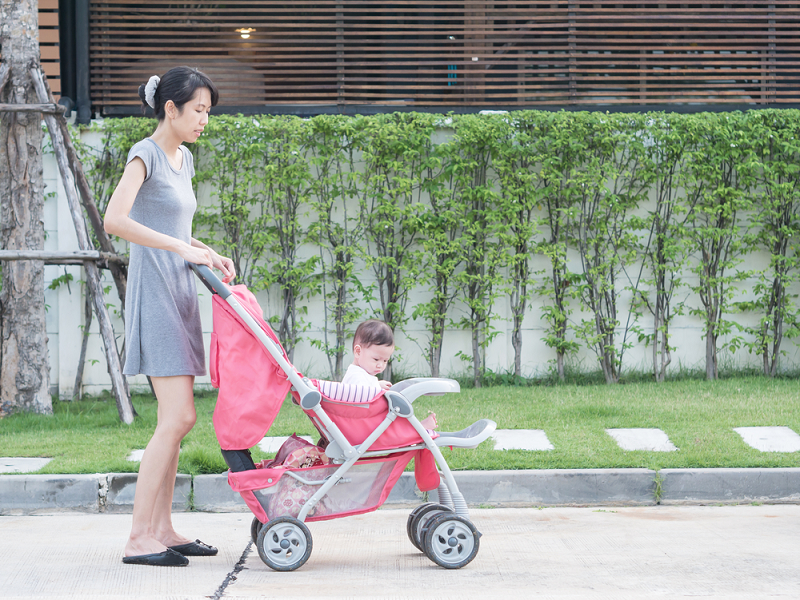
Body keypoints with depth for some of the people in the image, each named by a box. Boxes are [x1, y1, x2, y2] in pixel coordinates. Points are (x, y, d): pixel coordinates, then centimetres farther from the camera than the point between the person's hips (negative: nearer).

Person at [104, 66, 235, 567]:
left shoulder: (184, 159, 17)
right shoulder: (146, 155, -10)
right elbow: (115, 220, -24)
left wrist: (208, 254, 9)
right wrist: (180, 247, -25)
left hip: (181, 292, 9)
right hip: (155, 292, -9)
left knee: (176, 420, 9)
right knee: (178, 417, -14)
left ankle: (162, 530, 14)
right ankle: (139, 538, -11)